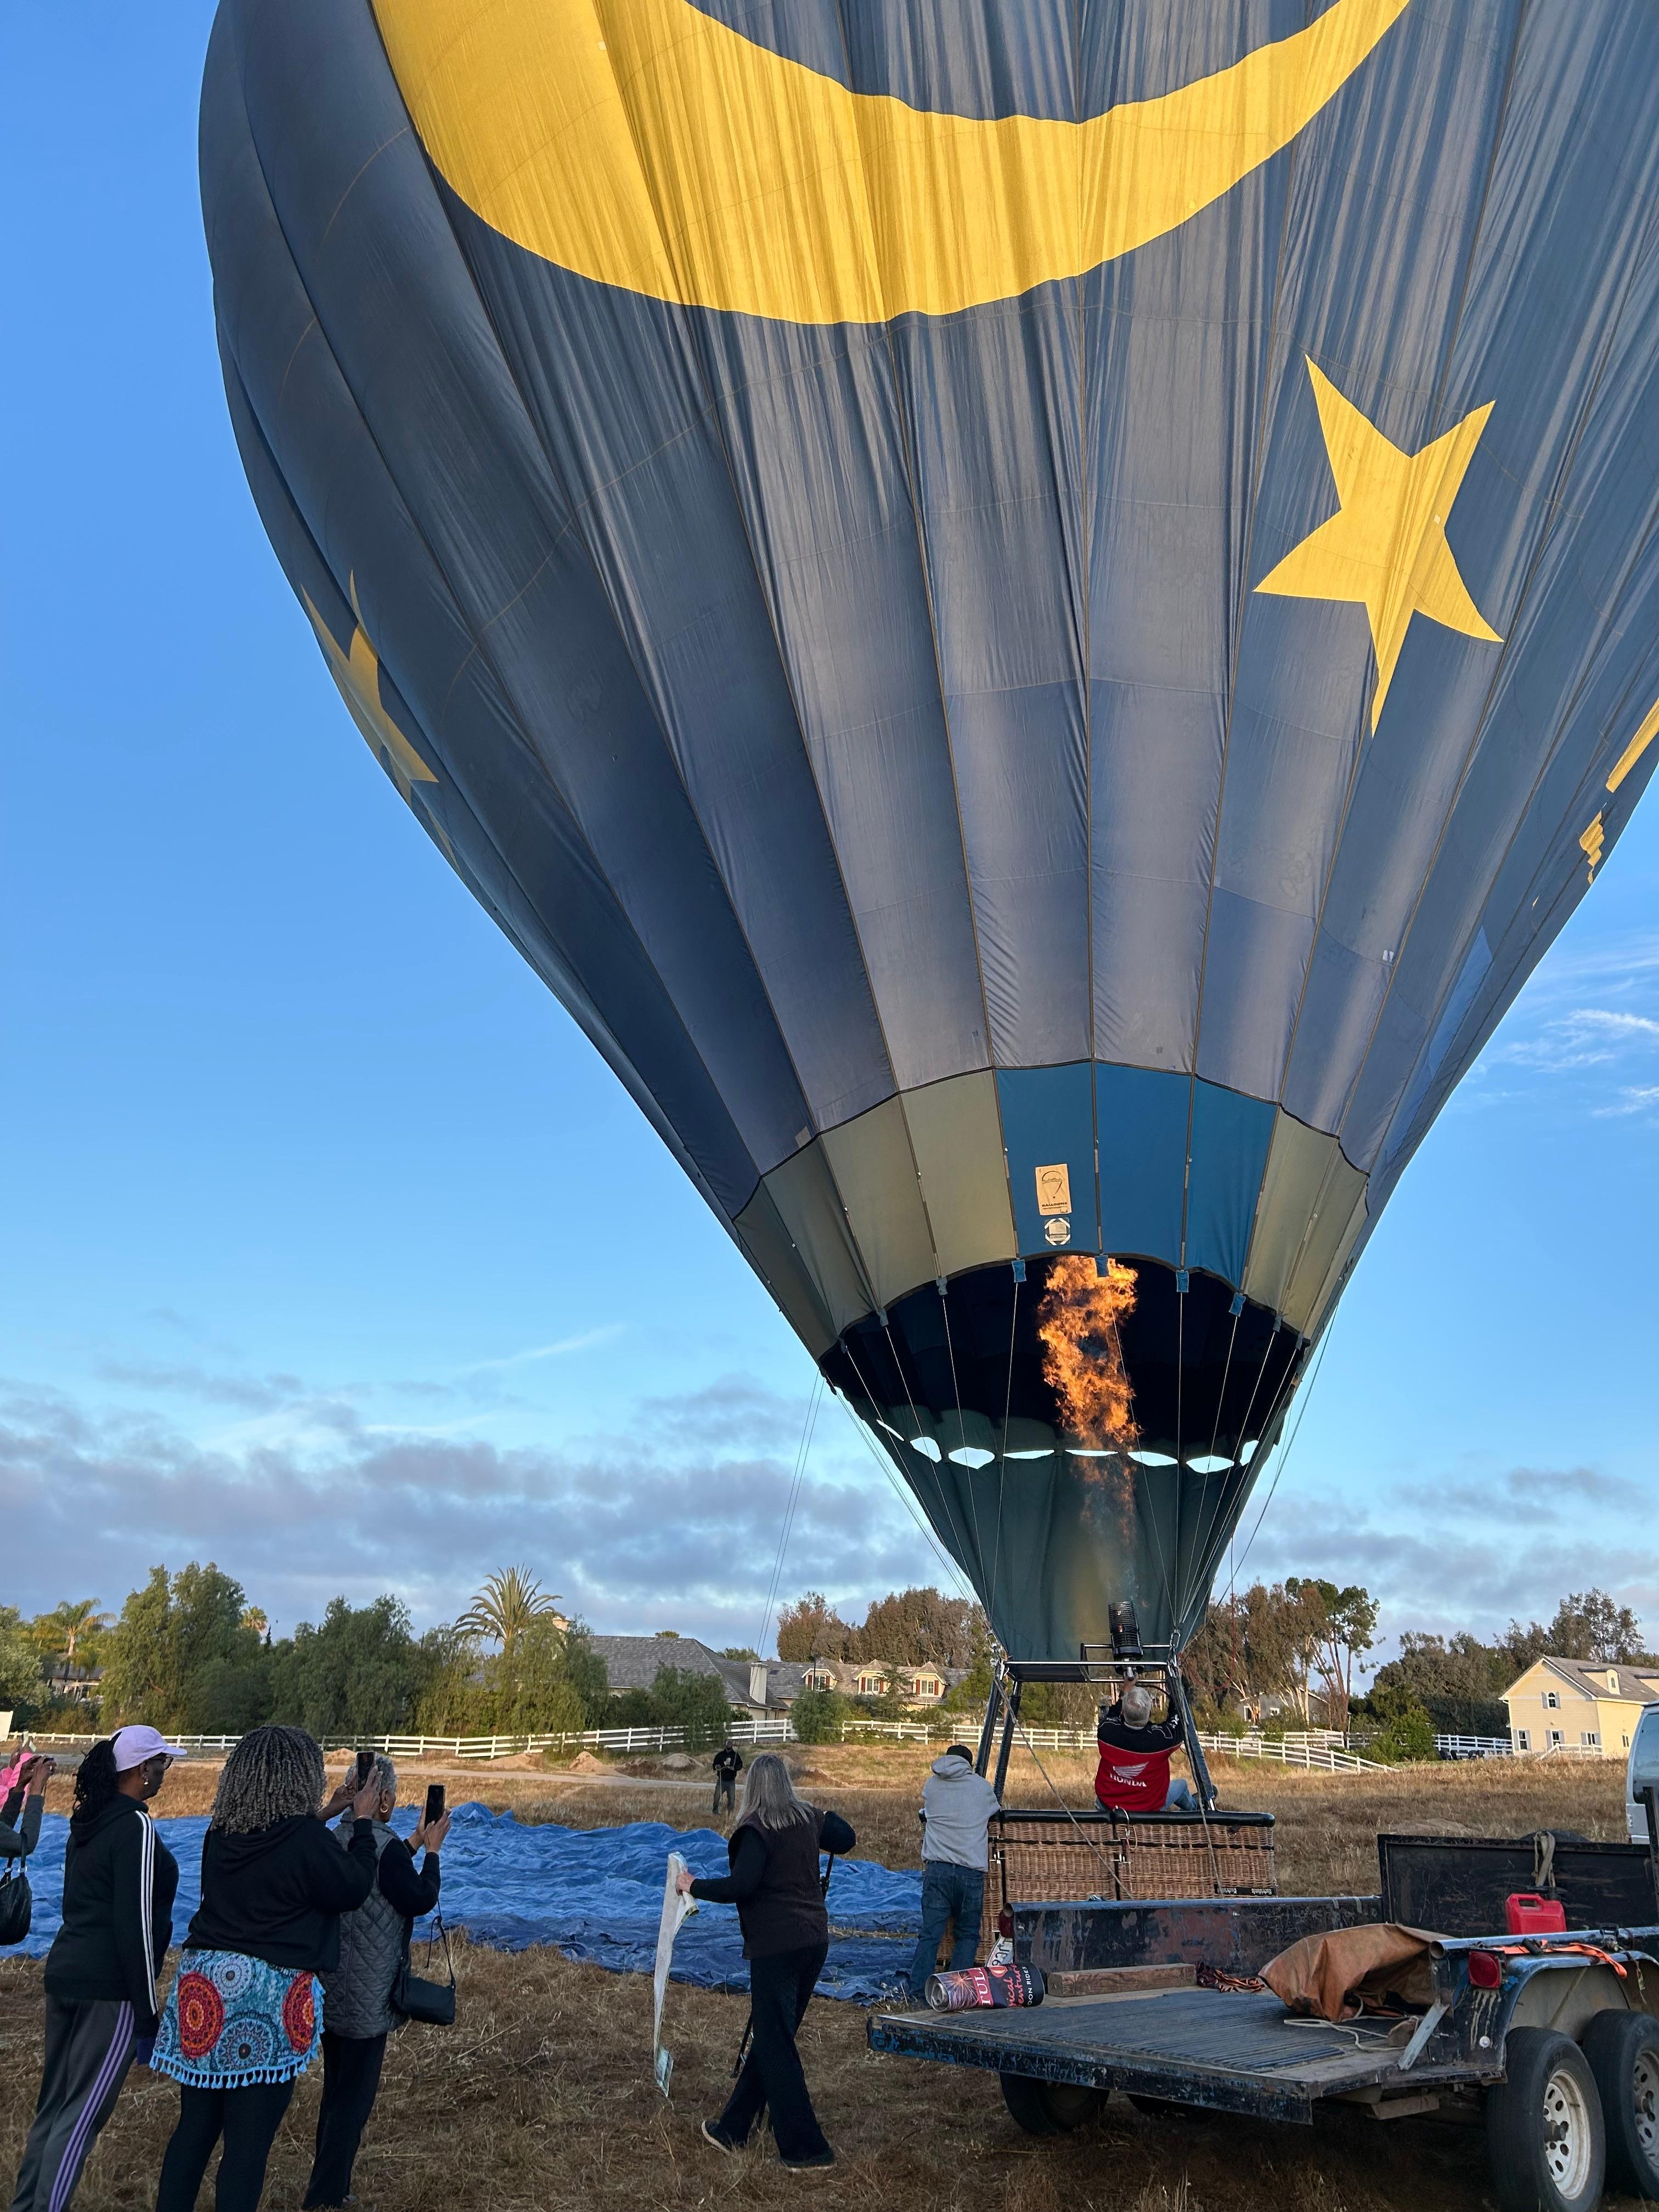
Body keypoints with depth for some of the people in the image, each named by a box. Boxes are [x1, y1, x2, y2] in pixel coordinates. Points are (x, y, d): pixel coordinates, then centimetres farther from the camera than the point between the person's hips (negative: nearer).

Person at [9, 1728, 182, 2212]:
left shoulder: (88, 1819, 9)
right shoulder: (135, 1826, -17)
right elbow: (134, 1925, -18)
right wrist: (147, 2014, -12)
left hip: (65, 1971, 8)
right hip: (110, 1986, -8)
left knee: (53, 2105, 16)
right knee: (81, 2116, 0)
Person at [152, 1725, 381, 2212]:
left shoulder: (221, 1834, 4)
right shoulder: (306, 1839, -17)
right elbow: (353, 1889, -2)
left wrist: (320, 1817, 23)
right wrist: (363, 1823, 8)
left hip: (204, 1981, 6)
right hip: (268, 1995, -6)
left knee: (195, 2126, 16)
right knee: (249, 2140, 3)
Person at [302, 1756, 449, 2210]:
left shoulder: (333, 1840, 4)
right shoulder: (385, 1845, -22)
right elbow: (420, 1900, -14)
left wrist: (413, 1844, 18)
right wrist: (432, 1850, -3)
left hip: (332, 1988, 8)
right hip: (366, 1995, -8)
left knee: (335, 2090, 20)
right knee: (355, 2094, 2)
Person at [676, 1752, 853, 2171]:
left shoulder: (756, 1829, -15)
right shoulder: (809, 1819, 6)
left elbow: (741, 1885, -24)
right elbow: (846, 1839, 22)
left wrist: (695, 1886, -11)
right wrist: (826, 1815, 38)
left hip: (775, 1946, -8)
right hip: (815, 1940, 8)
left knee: (775, 2046, 2)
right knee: (772, 2036, 17)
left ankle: (806, 2149, 3)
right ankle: (733, 2128, 29)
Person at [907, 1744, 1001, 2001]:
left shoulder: (931, 1785, 13)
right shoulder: (982, 1787, 10)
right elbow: (995, 1812, 26)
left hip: (936, 1868, 1)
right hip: (971, 1871, -1)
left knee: (930, 1934, 1)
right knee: (967, 1935, 11)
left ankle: (918, 1994, -5)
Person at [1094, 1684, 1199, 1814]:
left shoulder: (1106, 1730, -26)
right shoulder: (1161, 1737, -31)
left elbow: (1112, 1714, 1)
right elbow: (1178, 1718, -8)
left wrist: (1126, 1693, 12)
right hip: (1149, 1808, -1)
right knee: (1182, 1784, 27)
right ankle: (1192, 1807, 53)